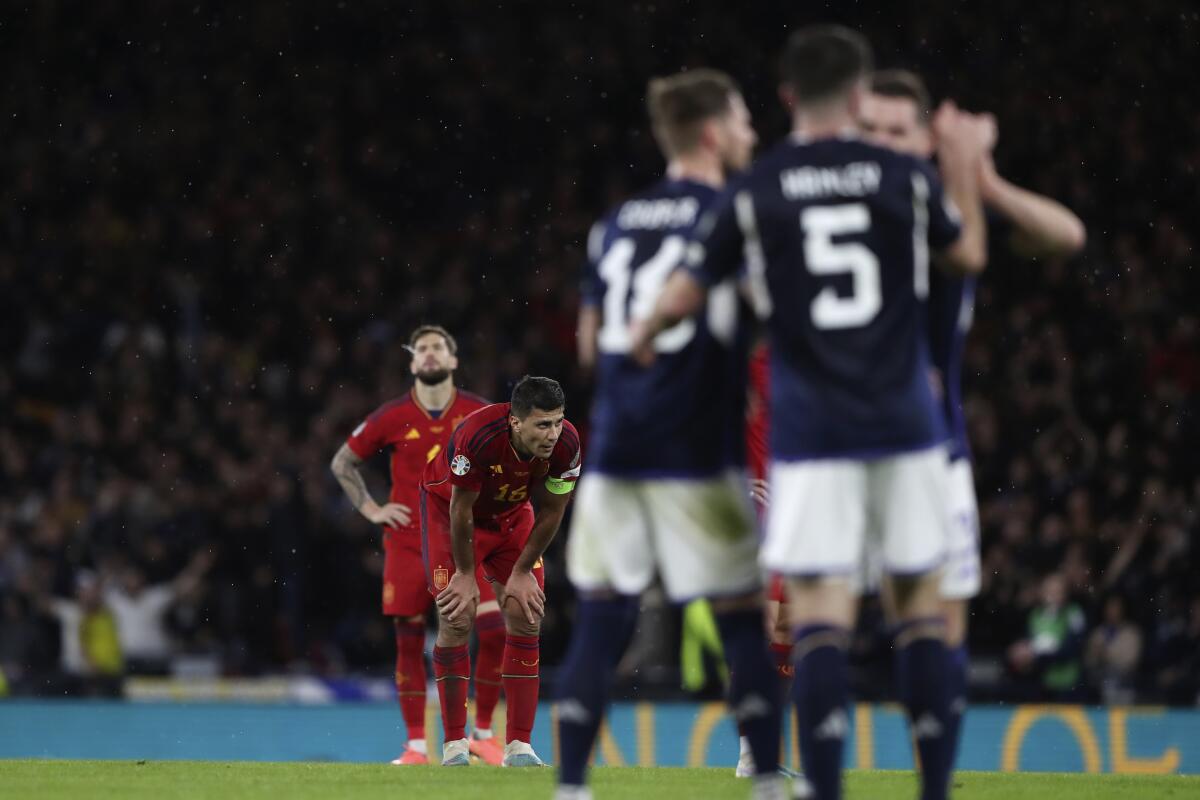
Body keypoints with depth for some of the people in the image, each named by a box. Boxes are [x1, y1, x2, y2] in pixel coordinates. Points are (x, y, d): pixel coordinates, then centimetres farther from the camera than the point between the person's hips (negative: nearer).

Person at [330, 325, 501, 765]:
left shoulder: (480, 414, -1)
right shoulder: (392, 418, -1)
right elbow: (342, 462, 12)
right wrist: (371, 509, 4)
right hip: (408, 544, 0)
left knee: (496, 632, -13)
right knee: (409, 641, 0)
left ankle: (483, 733, 3)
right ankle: (416, 745, 8)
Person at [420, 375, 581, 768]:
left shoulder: (566, 444, -27)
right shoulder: (476, 437, -40)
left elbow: (550, 512, -11)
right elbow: (461, 511, -26)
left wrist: (522, 572, -7)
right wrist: (465, 575, -17)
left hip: (511, 513, 4)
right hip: (448, 504, -4)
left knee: (526, 617, -6)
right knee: (457, 619, -13)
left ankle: (519, 746, -2)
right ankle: (454, 745, -5)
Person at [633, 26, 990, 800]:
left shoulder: (752, 194, -1)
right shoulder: (906, 177, 2)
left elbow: (680, 300, 5)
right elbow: (970, 254, 19)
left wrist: (640, 343, 26)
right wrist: (966, 165, 32)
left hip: (810, 426, -1)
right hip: (904, 422, 1)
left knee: (820, 605, -4)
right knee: (920, 597, 11)